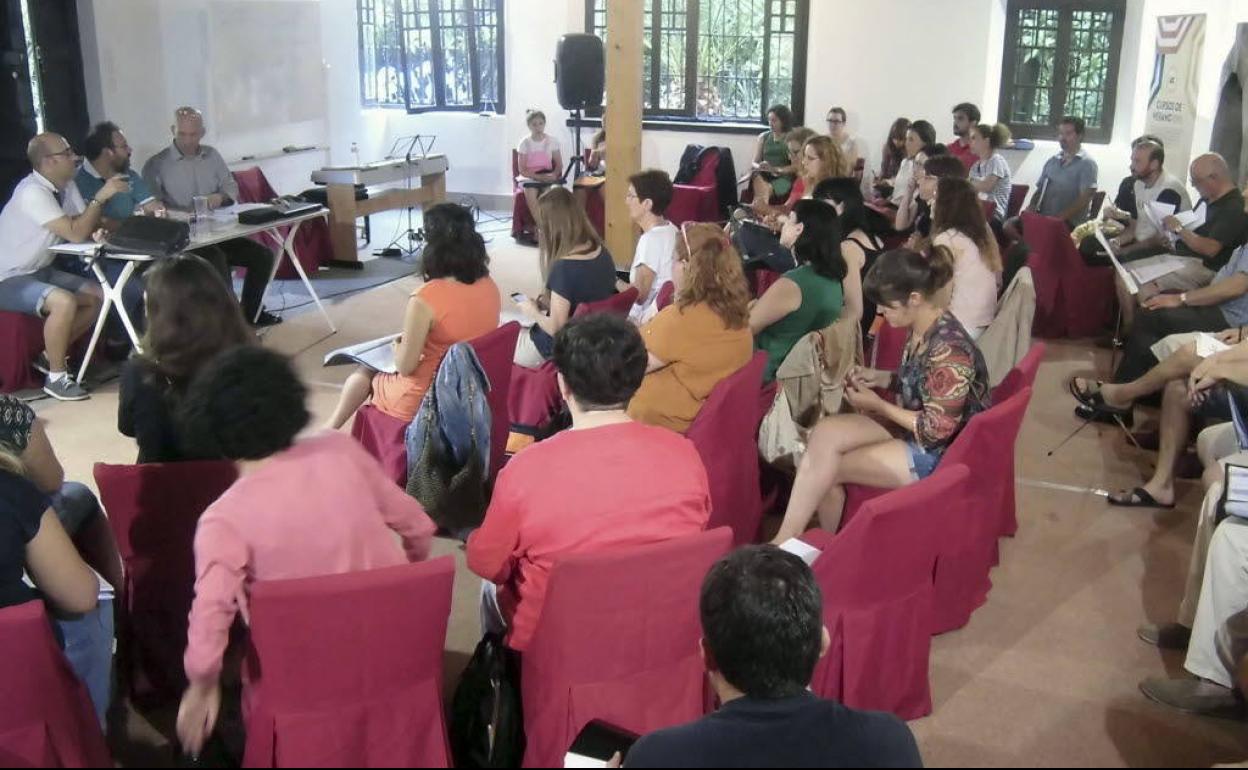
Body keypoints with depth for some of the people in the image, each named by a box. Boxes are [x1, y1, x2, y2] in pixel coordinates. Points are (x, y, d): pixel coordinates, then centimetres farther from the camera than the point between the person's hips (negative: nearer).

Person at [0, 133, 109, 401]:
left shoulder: (66, 187, 2)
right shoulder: (33, 192, -24)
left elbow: (88, 226, 4)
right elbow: (76, 234, -29)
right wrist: (101, 196, -26)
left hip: (40, 271, 9)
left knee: (99, 296, 3)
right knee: (64, 302, -31)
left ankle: (51, 355, 13)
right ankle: (56, 377, -15)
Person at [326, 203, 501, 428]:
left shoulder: (425, 298, -28)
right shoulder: (490, 286, -7)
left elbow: (405, 366, -19)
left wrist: (398, 345, 3)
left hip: (425, 402, -6)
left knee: (364, 372, 24)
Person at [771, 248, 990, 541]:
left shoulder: (949, 349, -28)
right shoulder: (921, 330, -1)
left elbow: (935, 430, -24)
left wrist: (878, 405, -15)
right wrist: (882, 378, 0)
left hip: (940, 452, -8)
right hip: (912, 426, 8)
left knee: (827, 466, -15)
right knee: (825, 432, -13)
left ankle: (787, 540, 3)